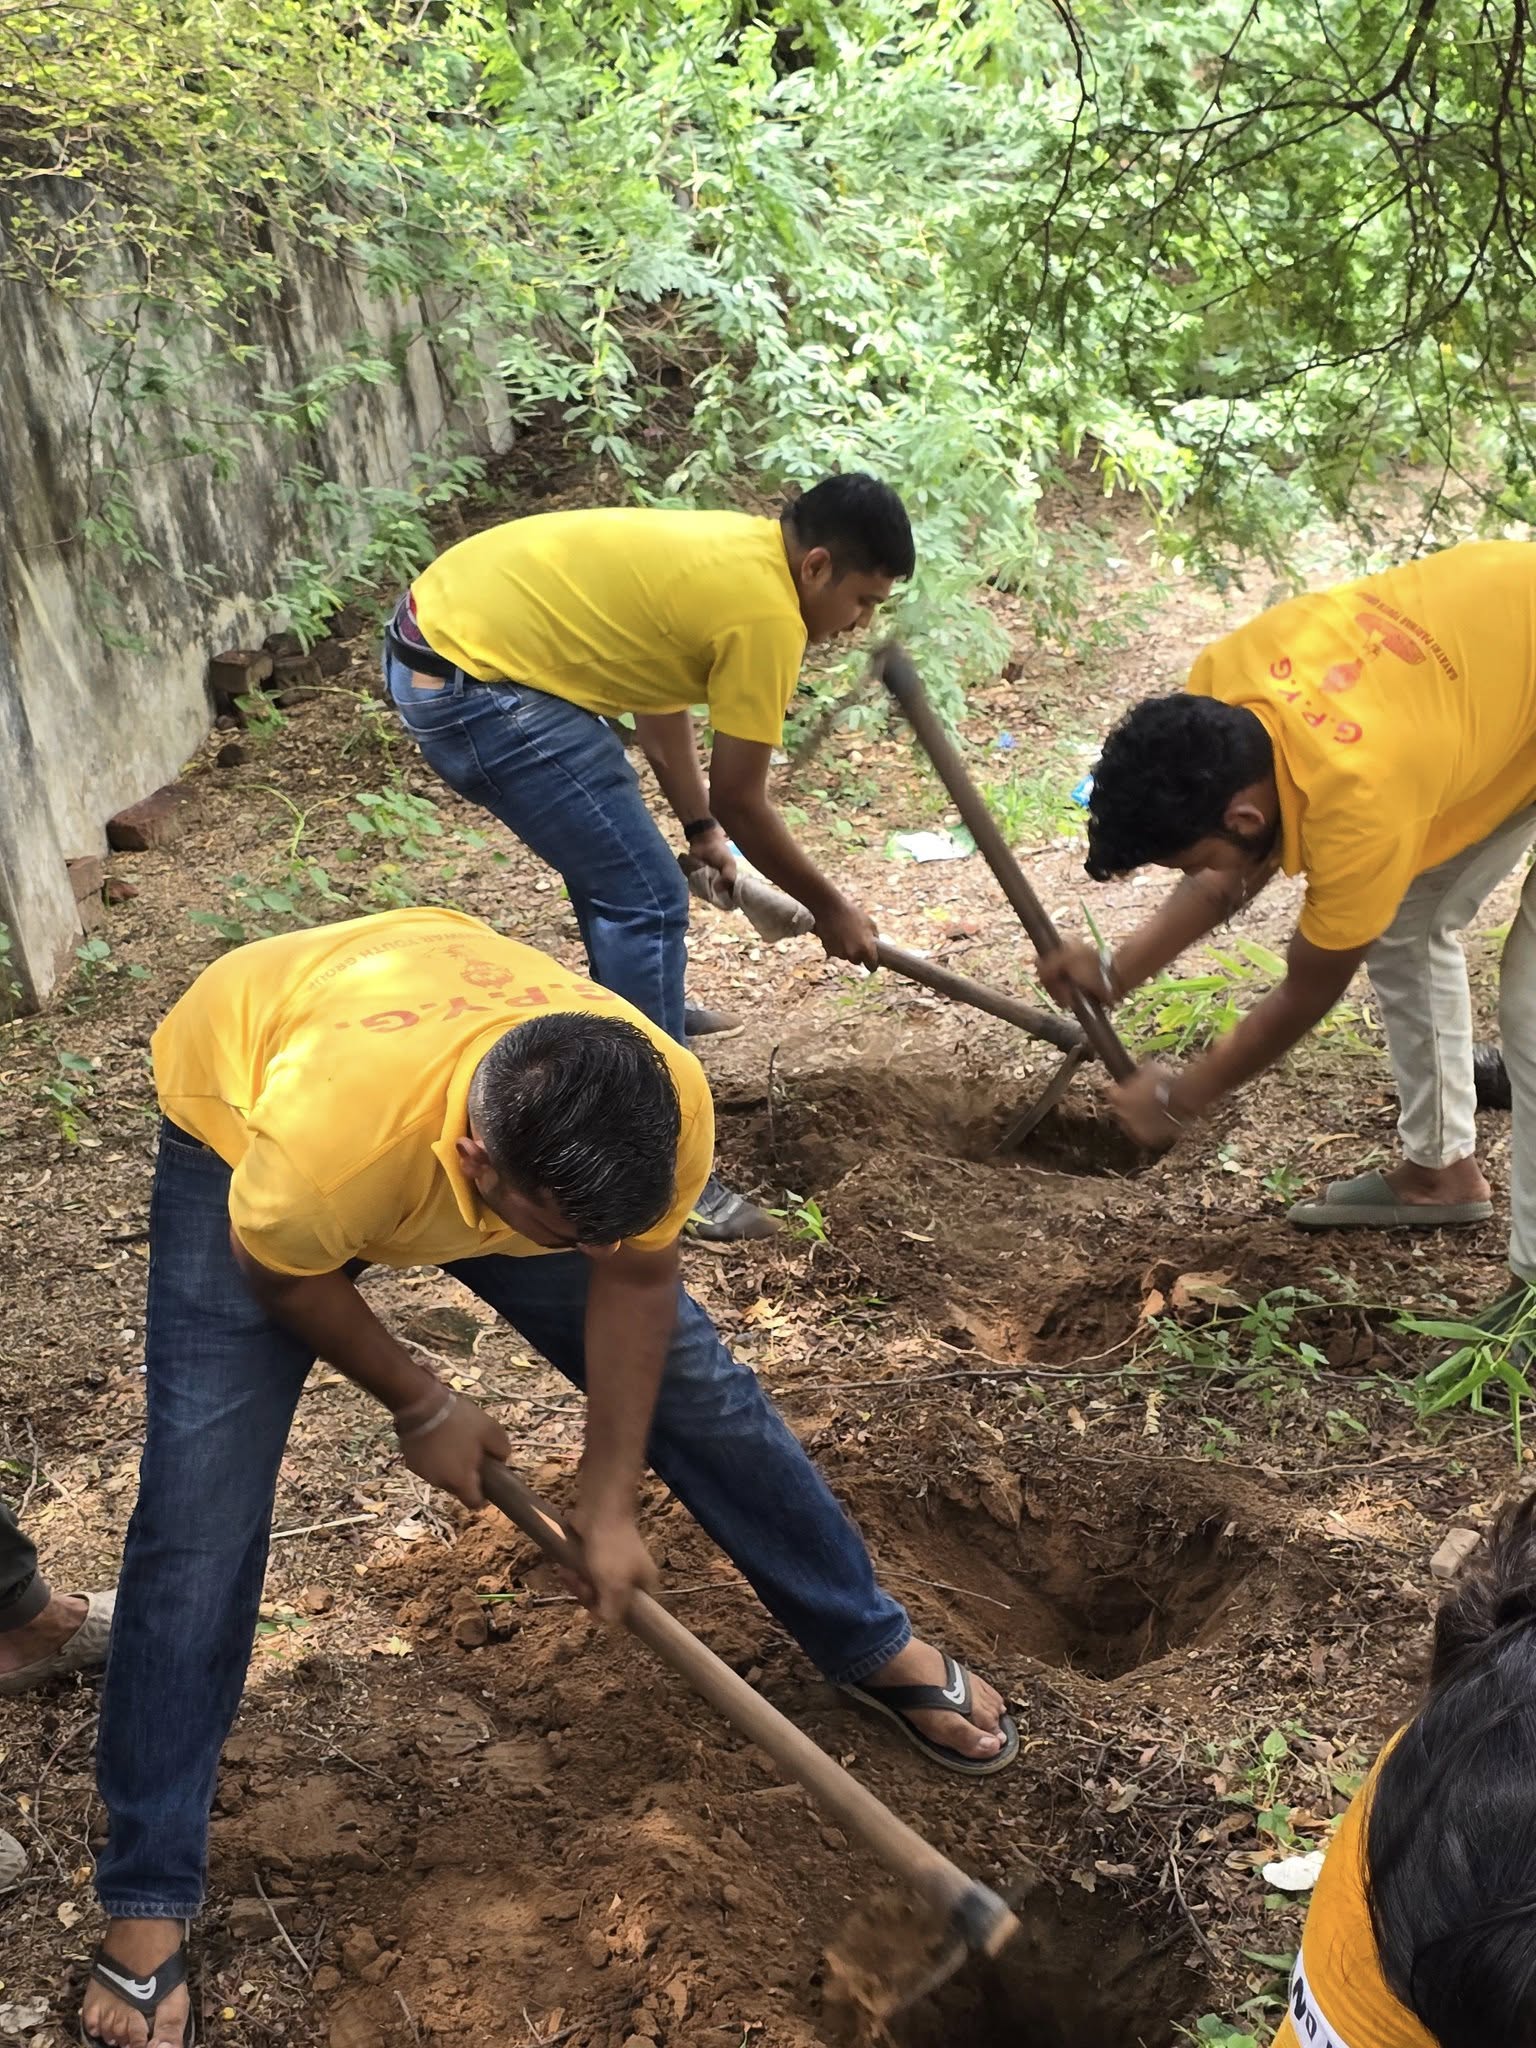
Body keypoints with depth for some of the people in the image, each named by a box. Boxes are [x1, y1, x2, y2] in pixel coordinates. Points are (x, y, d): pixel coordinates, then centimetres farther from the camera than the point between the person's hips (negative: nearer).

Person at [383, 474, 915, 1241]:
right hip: (471, 681, -11)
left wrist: (701, 830, 29)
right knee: (646, 902, -8)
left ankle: (634, 1005, 52)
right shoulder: (767, 613, -15)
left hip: (442, 624, 11)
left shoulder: (736, 551, 13)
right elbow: (740, 800, -7)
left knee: (612, 847, 29)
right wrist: (830, 907, 6)